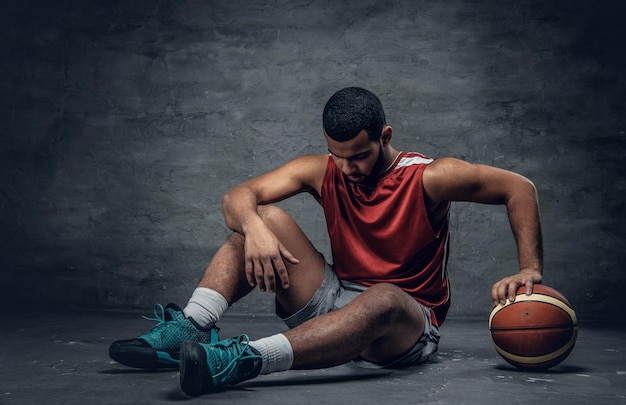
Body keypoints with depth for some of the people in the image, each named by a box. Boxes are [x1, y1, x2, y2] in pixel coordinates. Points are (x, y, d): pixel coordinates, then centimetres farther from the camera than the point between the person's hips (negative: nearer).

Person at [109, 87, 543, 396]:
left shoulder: (429, 177, -12)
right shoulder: (321, 172, -2)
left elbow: (520, 188, -6)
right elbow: (239, 196, -11)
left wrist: (530, 270, -13)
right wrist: (253, 228, -34)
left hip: (406, 327, -4)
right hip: (332, 300, 4)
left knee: (384, 298, -42)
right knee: (267, 219, -13)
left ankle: (245, 359, -58)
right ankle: (189, 329, -27)